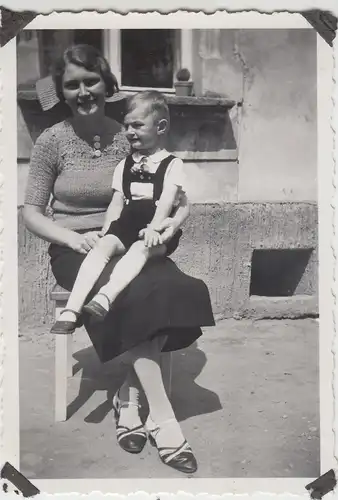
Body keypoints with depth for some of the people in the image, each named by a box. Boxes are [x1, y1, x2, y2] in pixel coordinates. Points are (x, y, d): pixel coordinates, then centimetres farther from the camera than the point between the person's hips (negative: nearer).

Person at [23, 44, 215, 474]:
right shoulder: (51, 141, 1)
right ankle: (163, 420, -24)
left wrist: (173, 222, -13)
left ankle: (128, 400, -14)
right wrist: (75, 239, -16)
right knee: (135, 296, -32)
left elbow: (180, 200, 9)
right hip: (75, 248, -2)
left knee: (172, 290, -29)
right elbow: (31, 213, 1)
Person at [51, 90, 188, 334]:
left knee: (141, 248, -36)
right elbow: (117, 202, 13)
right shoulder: (125, 165, 20)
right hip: (127, 224, 4)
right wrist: (107, 230, -3)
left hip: (155, 231, -4)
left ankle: (106, 297, -56)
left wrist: (154, 227, -26)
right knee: (103, 245, -26)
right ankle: (72, 309, -38)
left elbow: (167, 201, -10)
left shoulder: (172, 164, 4)